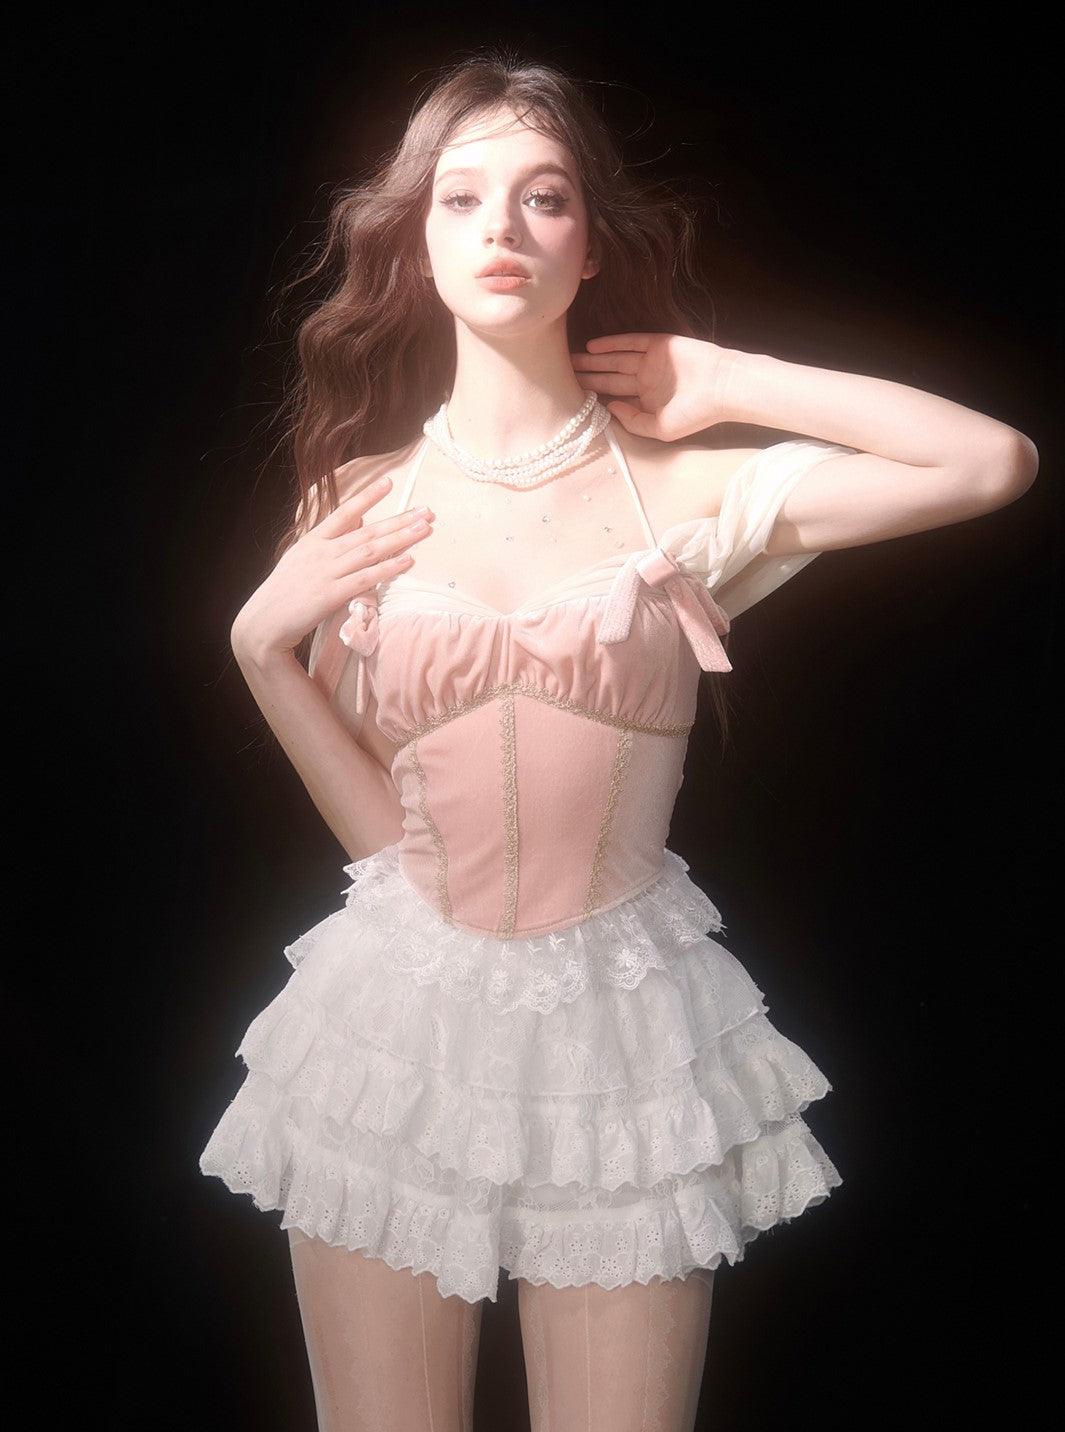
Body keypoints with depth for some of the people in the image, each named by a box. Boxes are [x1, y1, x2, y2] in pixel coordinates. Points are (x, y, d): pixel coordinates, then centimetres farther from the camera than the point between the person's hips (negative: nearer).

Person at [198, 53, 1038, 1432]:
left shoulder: (683, 488, -3)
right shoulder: (361, 504, 3)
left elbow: (996, 461, -13)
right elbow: (380, 821, 3)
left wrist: (729, 381, -8)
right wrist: (260, 641, -8)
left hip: (621, 1034, -1)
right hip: (397, 1032, 2)